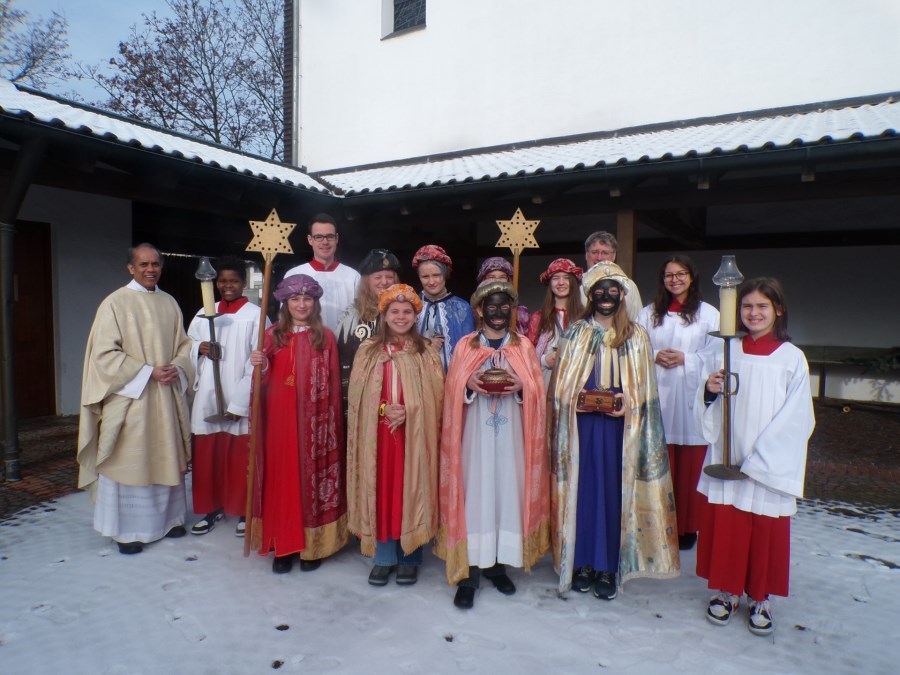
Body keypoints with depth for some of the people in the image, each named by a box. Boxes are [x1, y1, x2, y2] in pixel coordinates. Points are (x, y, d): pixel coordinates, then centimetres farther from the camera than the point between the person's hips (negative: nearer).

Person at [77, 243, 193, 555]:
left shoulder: (169, 303, 9)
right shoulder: (115, 303, -6)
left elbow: (183, 345, 12)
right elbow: (104, 354, -10)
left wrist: (177, 368, -9)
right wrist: (148, 372, -16)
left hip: (167, 397, 5)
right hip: (129, 397, -5)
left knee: (167, 458, 12)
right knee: (129, 462, 2)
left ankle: (168, 517, 27)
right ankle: (126, 529, 16)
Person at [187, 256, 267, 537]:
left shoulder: (255, 316, -6)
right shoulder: (204, 313, 10)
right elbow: (189, 347, 18)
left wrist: (238, 403, -14)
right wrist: (200, 349, -7)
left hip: (241, 401, -4)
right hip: (207, 399, 5)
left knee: (240, 459, 3)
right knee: (207, 456, 11)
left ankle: (244, 511, 20)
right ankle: (212, 508, 28)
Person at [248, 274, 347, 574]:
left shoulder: (325, 337, 2)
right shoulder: (272, 335, 8)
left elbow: (332, 384, -1)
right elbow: (264, 381, 9)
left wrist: (330, 422, -7)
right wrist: (260, 365, -13)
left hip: (313, 421, -2)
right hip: (279, 418, 2)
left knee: (311, 476, 4)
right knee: (280, 477, 6)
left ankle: (312, 545, 18)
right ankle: (283, 544, 18)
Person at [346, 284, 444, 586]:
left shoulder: (426, 351, 3)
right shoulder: (369, 349, 6)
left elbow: (435, 396, -1)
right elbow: (358, 394, 2)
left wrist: (408, 412, -16)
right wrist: (384, 409, -14)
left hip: (415, 434, -1)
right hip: (377, 433, 1)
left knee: (411, 492, 5)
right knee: (381, 492, 6)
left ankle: (409, 557, 20)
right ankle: (383, 557, 20)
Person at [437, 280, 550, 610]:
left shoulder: (524, 346, 9)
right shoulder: (465, 345, 7)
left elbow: (537, 390, 4)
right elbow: (452, 389, 3)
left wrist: (521, 386, -16)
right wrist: (469, 384, -17)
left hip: (512, 436, 1)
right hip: (475, 435, -1)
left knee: (508, 492, 5)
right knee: (473, 495, -2)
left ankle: (497, 564, 21)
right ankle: (468, 573, 7)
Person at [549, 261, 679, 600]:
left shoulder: (637, 336, 6)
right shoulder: (575, 333, 5)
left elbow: (645, 388, 5)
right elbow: (560, 385, 5)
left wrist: (629, 403, -13)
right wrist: (576, 399, -12)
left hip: (619, 427, 0)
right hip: (581, 426, 0)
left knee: (613, 492, 4)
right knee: (582, 490, 4)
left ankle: (608, 567, 17)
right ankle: (582, 562, 19)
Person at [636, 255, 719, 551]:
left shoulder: (709, 313, 5)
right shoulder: (649, 313, 13)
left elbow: (715, 354, 1)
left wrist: (685, 359, -12)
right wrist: (655, 356, -8)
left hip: (692, 397, -2)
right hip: (658, 396, 2)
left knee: (691, 465, 1)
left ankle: (688, 526, 14)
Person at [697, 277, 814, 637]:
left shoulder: (792, 358, -4)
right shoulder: (729, 350, 3)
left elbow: (796, 418, -7)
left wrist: (758, 457, -12)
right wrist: (710, 390, -16)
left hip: (770, 465, -2)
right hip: (727, 459, 2)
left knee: (766, 531, 8)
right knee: (724, 525, 8)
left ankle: (759, 598, 27)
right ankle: (727, 590, 27)